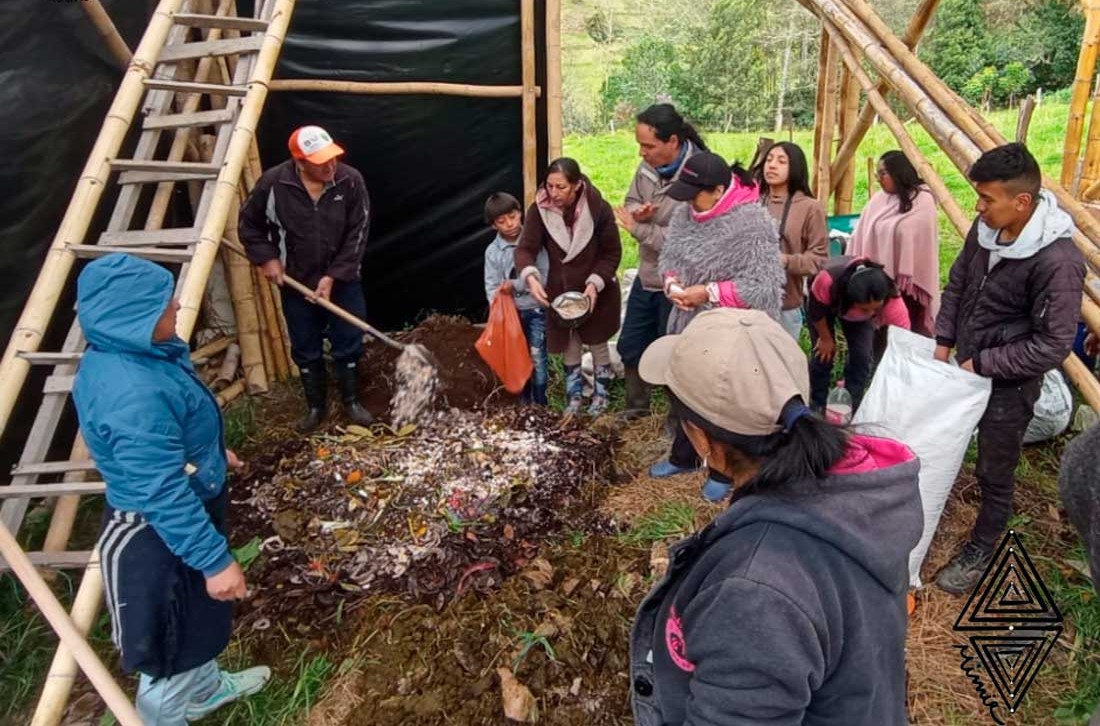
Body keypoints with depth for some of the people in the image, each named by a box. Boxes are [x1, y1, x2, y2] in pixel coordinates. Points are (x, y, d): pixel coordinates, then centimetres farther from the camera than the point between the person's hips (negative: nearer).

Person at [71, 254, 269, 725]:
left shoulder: (119, 356, -3)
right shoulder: (133, 395, -36)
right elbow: (164, 495, -33)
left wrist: (212, 451, 28)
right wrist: (214, 560, -26)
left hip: (184, 509, 10)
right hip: (158, 534, -10)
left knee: (196, 616, 31)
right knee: (170, 638, 13)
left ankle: (204, 688, 55)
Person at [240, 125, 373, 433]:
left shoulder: (351, 181, -15)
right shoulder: (273, 183, -14)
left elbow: (357, 234, -12)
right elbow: (249, 224, 2)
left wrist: (333, 276, -15)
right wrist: (267, 258, -8)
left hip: (343, 280, 0)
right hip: (296, 282, 0)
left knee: (349, 343, 7)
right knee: (306, 349, 10)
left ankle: (351, 402, 26)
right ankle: (315, 406, 28)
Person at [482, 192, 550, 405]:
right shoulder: (492, 251, 0)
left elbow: (545, 276, -9)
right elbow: (492, 287, -1)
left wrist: (516, 285, -16)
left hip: (536, 310, -2)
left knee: (537, 358, -3)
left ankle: (539, 404, 9)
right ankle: (524, 402, 25)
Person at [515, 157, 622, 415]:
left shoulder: (599, 209, -20)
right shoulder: (539, 210, -15)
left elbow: (612, 253, -13)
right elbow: (526, 249, -16)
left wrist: (595, 283, -25)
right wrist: (531, 277, -36)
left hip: (596, 290, -2)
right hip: (561, 290, 2)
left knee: (597, 344, 14)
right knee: (569, 346, 16)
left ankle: (601, 394, 34)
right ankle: (574, 395, 35)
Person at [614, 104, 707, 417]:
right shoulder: (648, 166, -4)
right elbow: (631, 202, 10)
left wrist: (638, 229, -24)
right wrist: (637, 213, -15)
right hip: (646, 277, 8)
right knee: (630, 347, 20)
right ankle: (636, 408, 42)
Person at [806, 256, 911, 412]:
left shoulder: (892, 301, -42)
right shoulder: (828, 281, -47)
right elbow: (816, 310, -25)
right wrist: (825, 338, -11)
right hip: (826, 303, -1)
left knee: (862, 355, -11)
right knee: (824, 353, -7)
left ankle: (852, 408, 7)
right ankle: (817, 406, 13)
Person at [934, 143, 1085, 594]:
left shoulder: (1057, 260, -27)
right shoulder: (987, 227, -6)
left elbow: (1053, 345, -25)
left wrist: (982, 364, -19)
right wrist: (943, 344, 2)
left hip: (1008, 385, -7)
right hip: (965, 368, 7)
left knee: (995, 475, 11)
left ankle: (979, 552, 31)